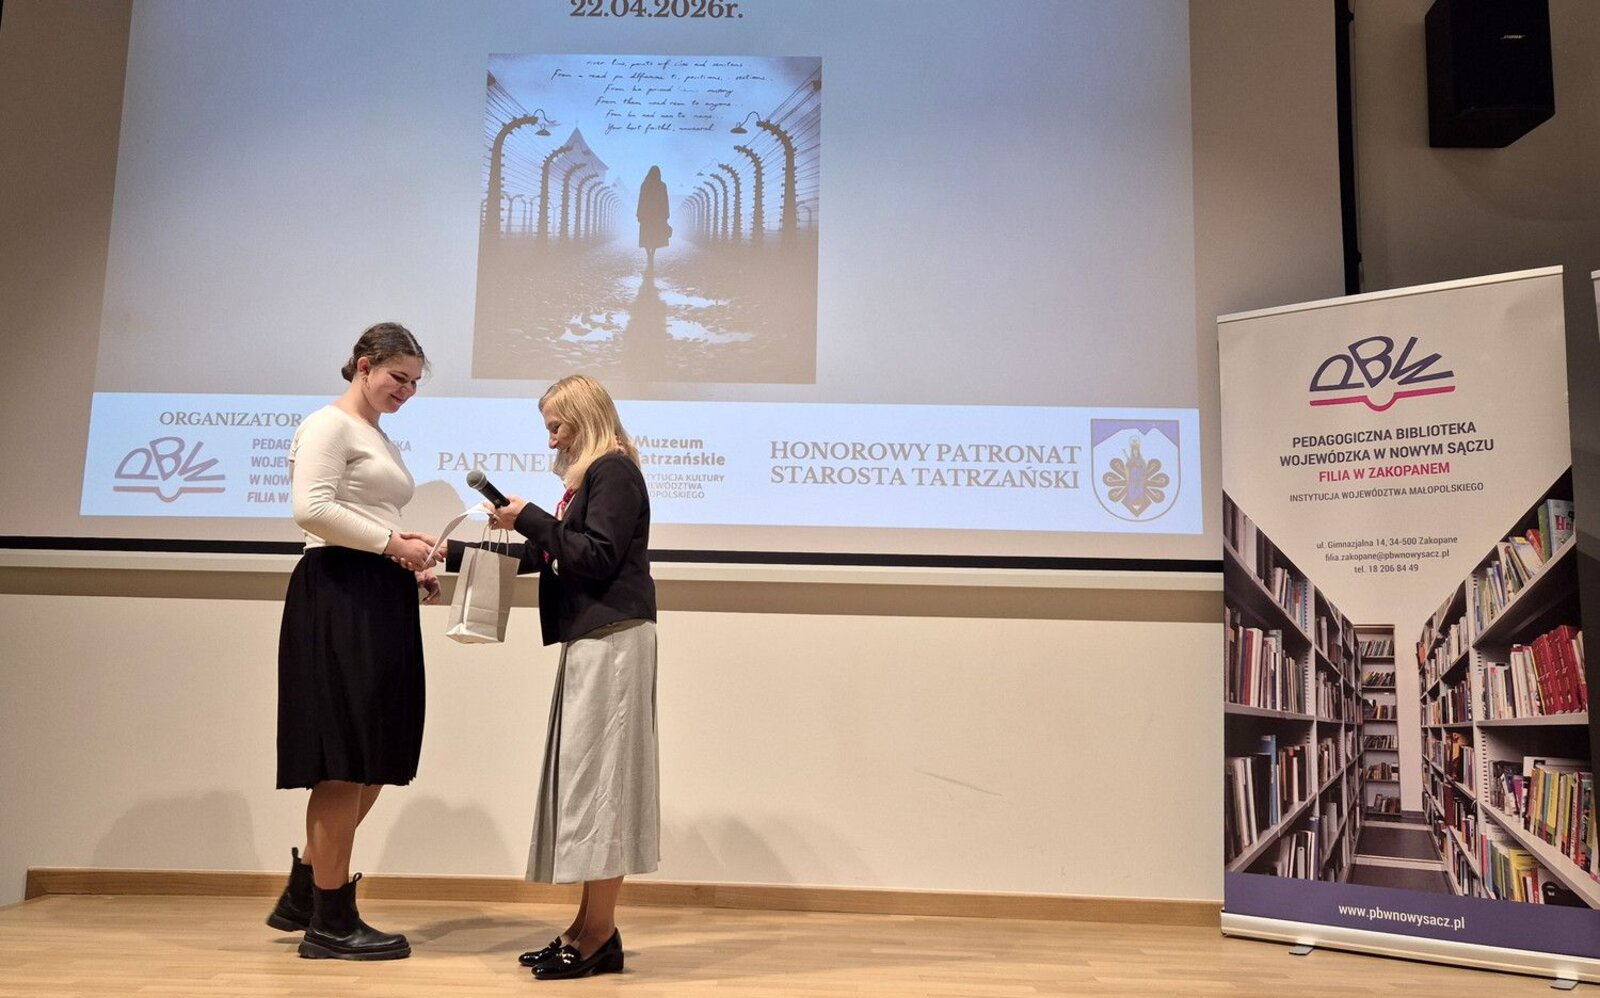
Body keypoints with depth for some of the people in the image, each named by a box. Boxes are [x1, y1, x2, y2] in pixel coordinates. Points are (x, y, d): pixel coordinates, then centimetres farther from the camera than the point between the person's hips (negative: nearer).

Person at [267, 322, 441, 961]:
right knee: (345, 762, -5)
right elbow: (312, 509, -18)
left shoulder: (380, 441, 23)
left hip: (381, 602, 10)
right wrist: (392, 543, -15)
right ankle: (331, 922, 5)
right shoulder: (330, 426, -4)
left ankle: (302, 896, 24)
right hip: (338, 597, -10)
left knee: (374, 760, 11)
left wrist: (411, 573, 8)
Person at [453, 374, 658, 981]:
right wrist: (452, 552, 23)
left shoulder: (614, 471, -7)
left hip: (612, 640, -9)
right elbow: (541, 557, 22)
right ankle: (590, 927, 13)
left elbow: (596, 558, -18)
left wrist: (529, 517, -10)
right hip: (589, 640, 9)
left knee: (597, 778, -7)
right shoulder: (589, 477, 20)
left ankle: (598, 937, -1)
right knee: (586, 779, 8)